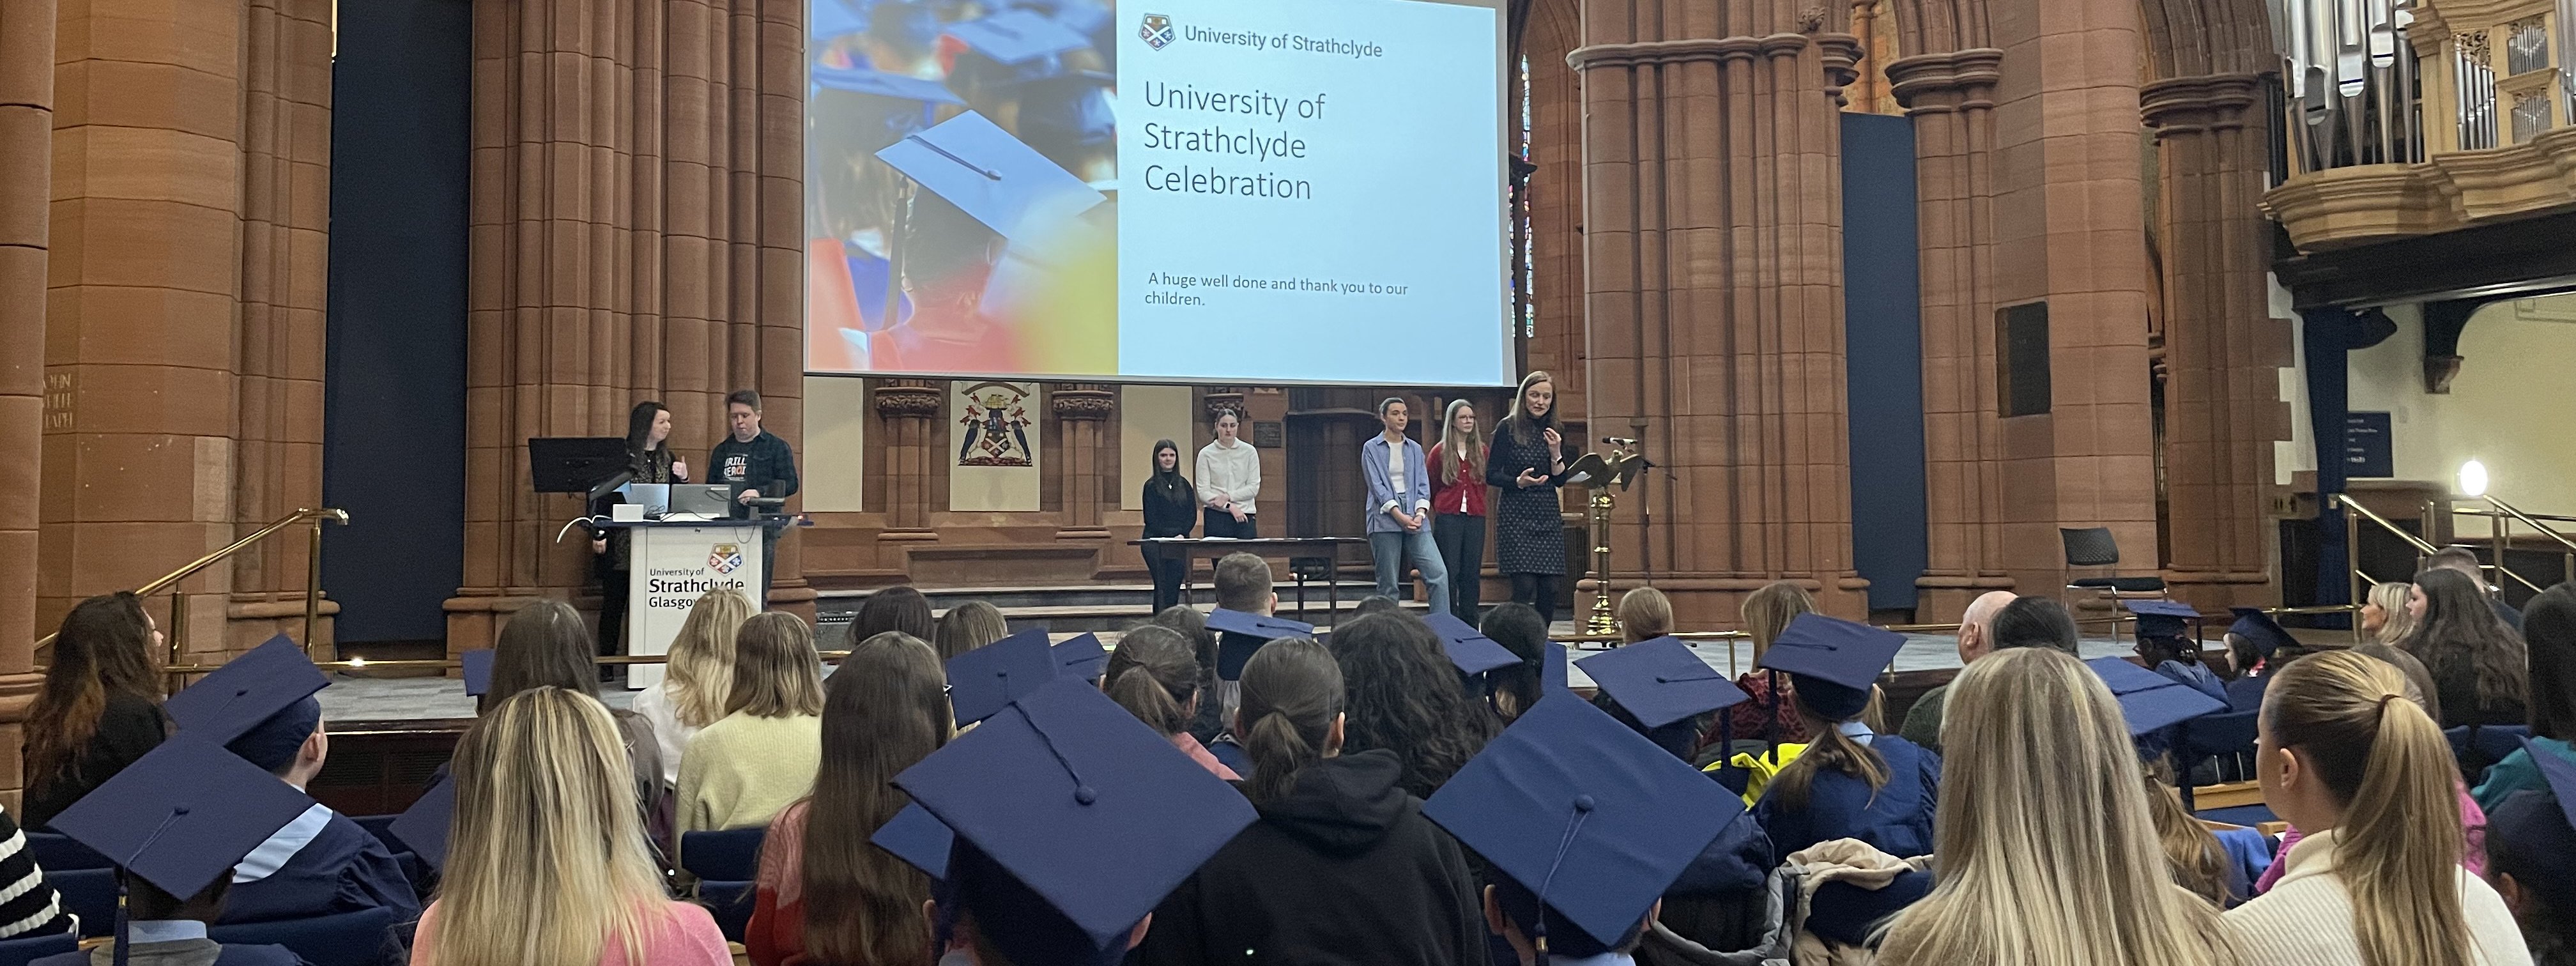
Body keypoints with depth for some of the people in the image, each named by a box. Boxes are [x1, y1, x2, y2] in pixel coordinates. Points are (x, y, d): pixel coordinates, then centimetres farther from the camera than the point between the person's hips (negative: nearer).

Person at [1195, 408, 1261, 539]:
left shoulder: (1249, 452, 7)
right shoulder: (1206, 454, 3)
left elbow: (1254, 487, 2)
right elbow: (1203, 492, -3)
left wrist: (1228, 496, -10)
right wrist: (1230, 506, -12)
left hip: (1245, 515, 1)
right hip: (1216, 516, -1)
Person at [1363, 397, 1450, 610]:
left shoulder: (1415, 449, 16)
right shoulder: (1372, 448, 5)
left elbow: (1423, 485, 10)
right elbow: (1377, 486, -5)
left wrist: (1420, 514, -9)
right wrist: (1400, 516, -15)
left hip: (1416, 519, 3)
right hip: (1386, 519, -3)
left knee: (1439, 574, -11)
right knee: (1388, 583, -2)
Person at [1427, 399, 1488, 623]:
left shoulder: (1481, 451, 8)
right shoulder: (1440, 451, 1)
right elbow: (1431, 489, 10)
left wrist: (1476, 504, 13)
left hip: (1475, 518, 3)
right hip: (1448, 518, -3)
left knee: (1472, 573, 5)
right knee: (1449, 573, -3)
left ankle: (1470, 625, 11)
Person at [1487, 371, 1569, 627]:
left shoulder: (1555, 433, 12)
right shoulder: (1508, 429, -2)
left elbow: (1560, 481, 9)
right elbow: (1491, 475, -4)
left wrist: (1556, 453, -7)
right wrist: (1518, 482, -21)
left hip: (1548, 516, 5)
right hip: (1517, 516, -5)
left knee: (1550, 588, 1)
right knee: (1525, 586, -13)